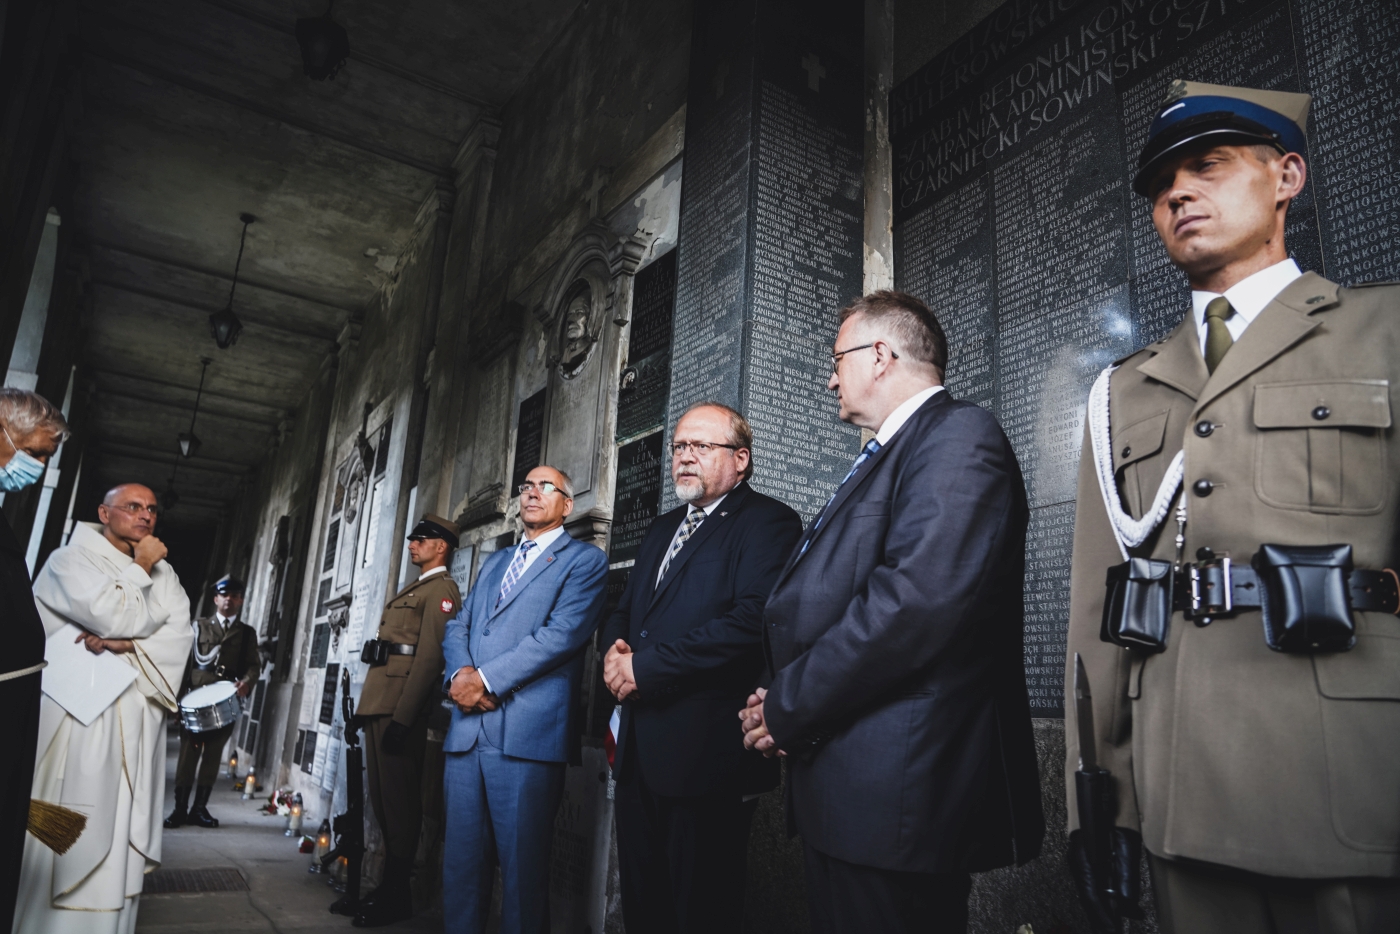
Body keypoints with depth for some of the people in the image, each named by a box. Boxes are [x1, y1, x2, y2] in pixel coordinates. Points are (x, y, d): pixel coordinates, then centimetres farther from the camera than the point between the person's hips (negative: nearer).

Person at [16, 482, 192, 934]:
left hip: (135, 724, 5)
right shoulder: (71, 560, 1)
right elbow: (115, 616, -14)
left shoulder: (162, 573, 17)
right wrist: (140, 571, -1)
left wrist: (128, 644, -13)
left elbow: (179, 637, 3)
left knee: (119, 830, 5)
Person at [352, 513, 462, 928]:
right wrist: (373, 709, 18)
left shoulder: (441, 589, -7)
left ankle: (397, 894, 6)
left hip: (403, 706, -10)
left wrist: (402, 717, -22)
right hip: (381, 704, 10)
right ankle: (389, 885, 24)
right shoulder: (415, 589, 23)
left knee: (398, 799, -3)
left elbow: (430, 655, -17)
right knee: (382, 797, 14)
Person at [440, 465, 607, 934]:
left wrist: (486, 679, -13)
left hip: (526, 732, -6)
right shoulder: (494, 562, 24)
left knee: (522, 865, -1)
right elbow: (458, 627, 18)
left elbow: (562, 633, -10)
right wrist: (459, 674, -4)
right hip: (467, 727, 6)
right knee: (461, 860, 10)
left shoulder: (584, 559, 3)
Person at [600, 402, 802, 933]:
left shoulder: (767, 522, -8)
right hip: (639, 751, 8)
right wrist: (616, 651, -3)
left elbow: (754, 617, -22)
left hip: (705, 750, -8)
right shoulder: (662, 530, 20)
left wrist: (646, 666, -18)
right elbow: (624, 611, 22)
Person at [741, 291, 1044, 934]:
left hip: (896, 791, -9)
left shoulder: (960, 436, -12)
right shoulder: (886, 455, 19)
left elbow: (918, 601, -25)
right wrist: (784, 699, 1)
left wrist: (790, 707, -16)